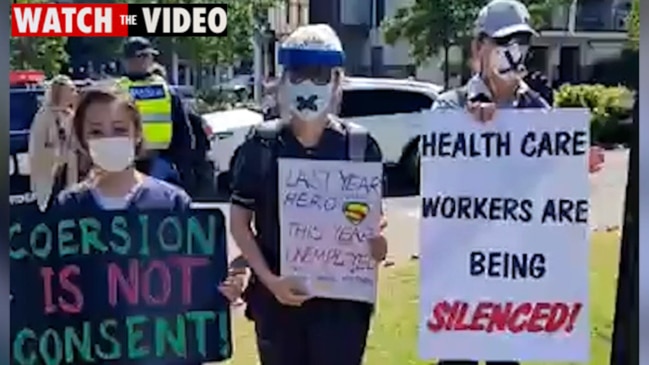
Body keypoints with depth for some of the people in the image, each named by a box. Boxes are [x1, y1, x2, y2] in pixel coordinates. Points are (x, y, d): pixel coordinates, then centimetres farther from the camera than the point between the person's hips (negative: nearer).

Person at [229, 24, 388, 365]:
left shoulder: (360, 146, -2)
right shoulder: (261, 145, -3)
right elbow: (239, 221, 1)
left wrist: (377, 243, -16)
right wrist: (269, 280, -11)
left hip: (342, 300, 0)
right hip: (277, 298, 1)